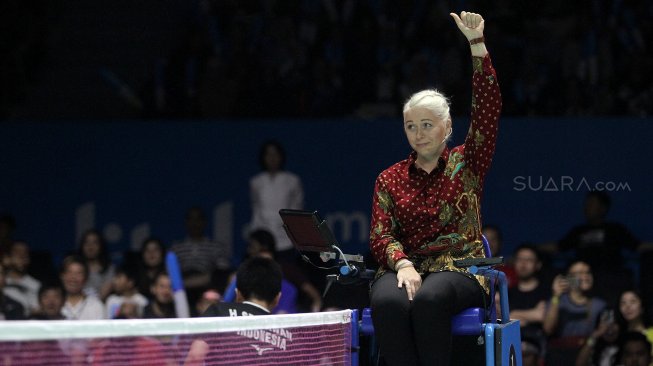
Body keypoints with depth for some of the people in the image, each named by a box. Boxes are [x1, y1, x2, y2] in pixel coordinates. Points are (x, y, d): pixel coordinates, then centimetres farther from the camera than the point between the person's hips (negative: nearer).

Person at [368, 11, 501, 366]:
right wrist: (402, 264, -18)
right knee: (388, 302, -35)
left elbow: (489, 107, 1)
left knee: (430, 298, -38)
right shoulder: (390, 179, 17)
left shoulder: (465, 164, 13)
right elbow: (380, 234, 5)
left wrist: (477, 43, -7)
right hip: (406, 267, 2)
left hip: (459, 270, -2)